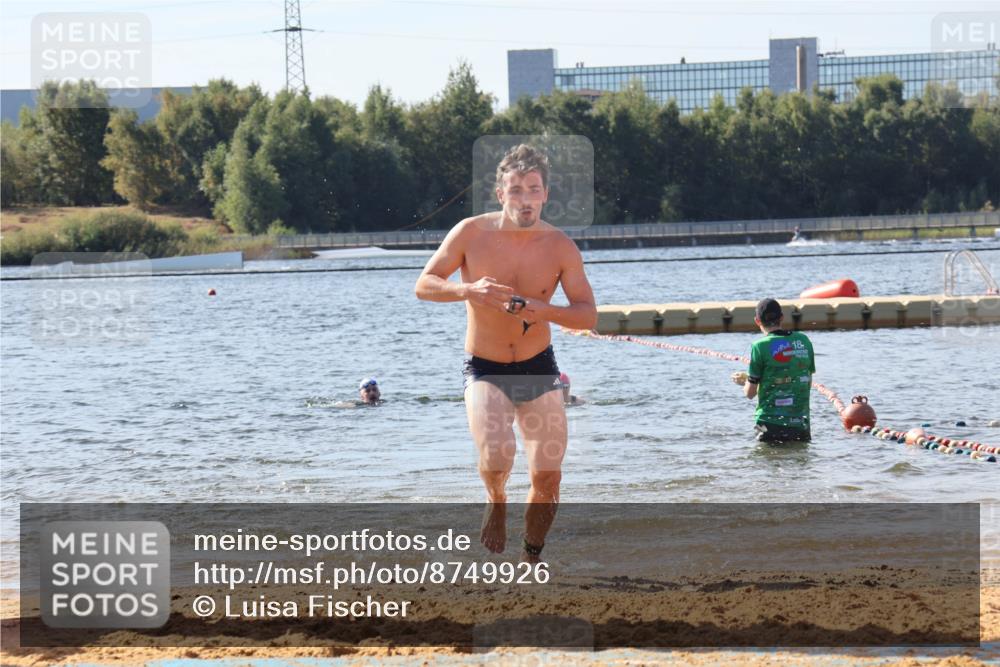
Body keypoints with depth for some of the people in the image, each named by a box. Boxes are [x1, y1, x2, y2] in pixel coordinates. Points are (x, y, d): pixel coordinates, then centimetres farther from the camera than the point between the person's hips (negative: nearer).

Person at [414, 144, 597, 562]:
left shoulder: (560, 247, -8)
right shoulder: (471, 233, -11)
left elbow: (588, 314, -7)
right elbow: (423, 285, -7)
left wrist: (544, 311, -26)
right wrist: (467, 291, -27)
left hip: (539, 369, 2)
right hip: (485, 370, -2)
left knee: (548, 479, -1)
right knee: (495, 458, -26)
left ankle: (532, 557, 24)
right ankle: (496, 502, 10)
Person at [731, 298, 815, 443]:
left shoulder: (760, 346, -9)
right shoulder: (803, 341, 5)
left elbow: (750, 393, -4)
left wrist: (745, 381, 20)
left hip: (771, 423, -4)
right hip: (801, 424, 4)